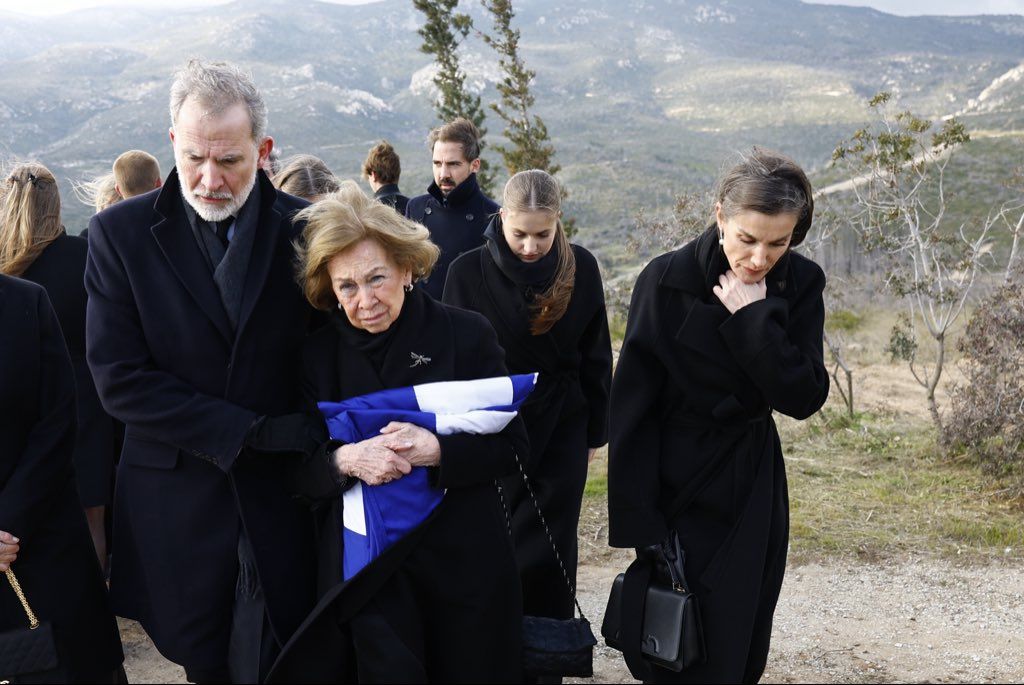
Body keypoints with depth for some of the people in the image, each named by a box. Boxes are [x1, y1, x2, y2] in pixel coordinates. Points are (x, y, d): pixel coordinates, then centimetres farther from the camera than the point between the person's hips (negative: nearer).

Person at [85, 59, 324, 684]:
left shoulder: (307, 228, -3)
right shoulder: (121, 233, -5)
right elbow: (118, 377, -11)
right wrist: (249, 431, -16)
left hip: (284, 498, 0)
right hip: (177, 506, 0)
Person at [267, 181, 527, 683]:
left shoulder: (466, 334, -6)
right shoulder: (318, 354, -1)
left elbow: (512, 448, -6)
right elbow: (296, 473, 0)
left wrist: (437, 451, -24)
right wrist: (346, 460, -22)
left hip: (464, 567, 0)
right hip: (364, 575, 0)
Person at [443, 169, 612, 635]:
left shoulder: (581, 269, -5)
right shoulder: (469, 271, -10)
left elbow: (596, 356, 4)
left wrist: (595, 433, 7)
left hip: (562, 431, 1)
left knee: (551, 553, 7)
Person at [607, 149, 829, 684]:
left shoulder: (801, 284, -6)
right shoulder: (667, 280, -17)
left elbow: (805, 398, -14)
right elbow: (632, 405, -14)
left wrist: (754, 318, -23)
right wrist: (636, 517, -15)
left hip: (754, 494, 4)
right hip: (680, 493, -4)